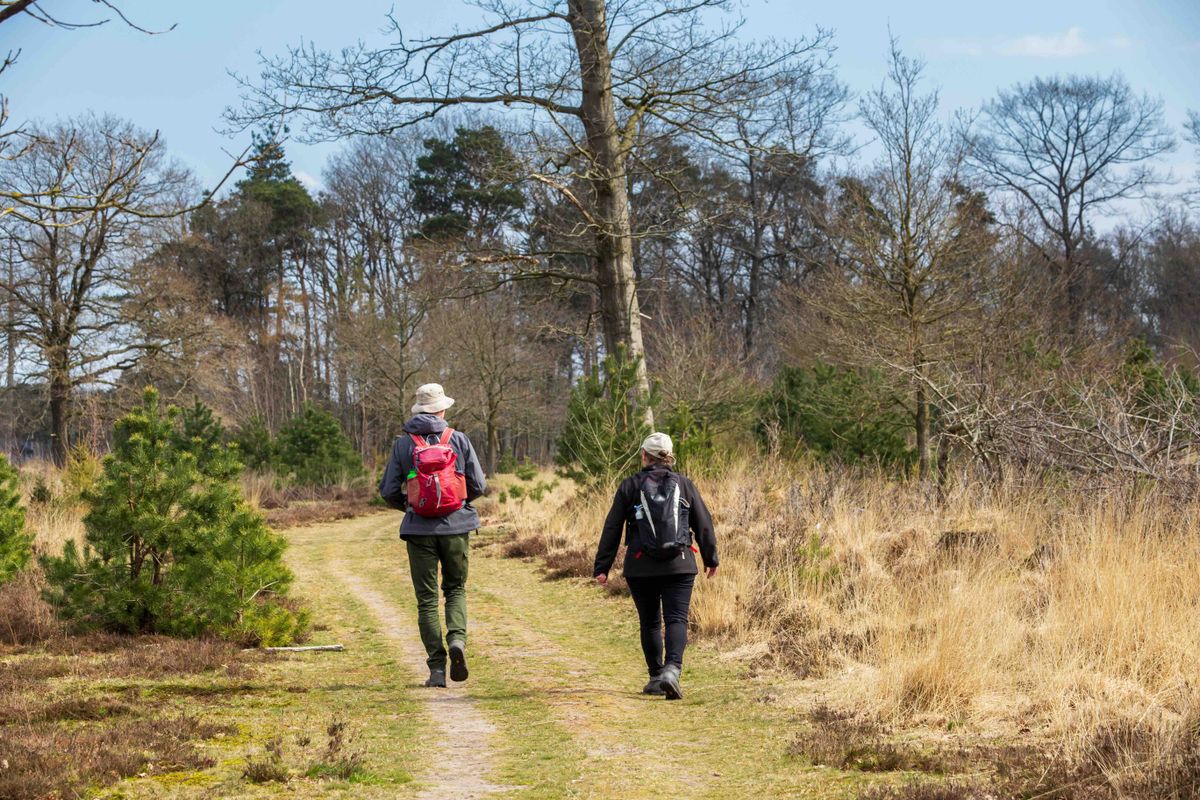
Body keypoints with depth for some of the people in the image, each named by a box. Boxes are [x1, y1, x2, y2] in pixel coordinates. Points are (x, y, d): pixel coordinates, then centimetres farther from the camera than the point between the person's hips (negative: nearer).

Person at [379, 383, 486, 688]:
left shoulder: (403, 444, 0)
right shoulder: (458, 440, 0)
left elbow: (388, 491, -1)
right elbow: (478, 486, 0)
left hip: (420, 529, 0)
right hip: (455, 527, 0)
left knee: (427, 598, 6)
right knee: (455, 589, 17)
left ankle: (437, 668, 0)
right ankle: (457, 639, -10)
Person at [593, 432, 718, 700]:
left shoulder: (630, 486, -1)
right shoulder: (684, 485, 3)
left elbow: (612, 529, -1)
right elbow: (703, 525, 9)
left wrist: (602, 567, 4)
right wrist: (710, 558, 22)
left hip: (641, 568, 0)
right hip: (679, 565, 0)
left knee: (650, 622, 13)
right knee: (676, 620, -3)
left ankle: (656, 677, 17)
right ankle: (672, 669, -25)